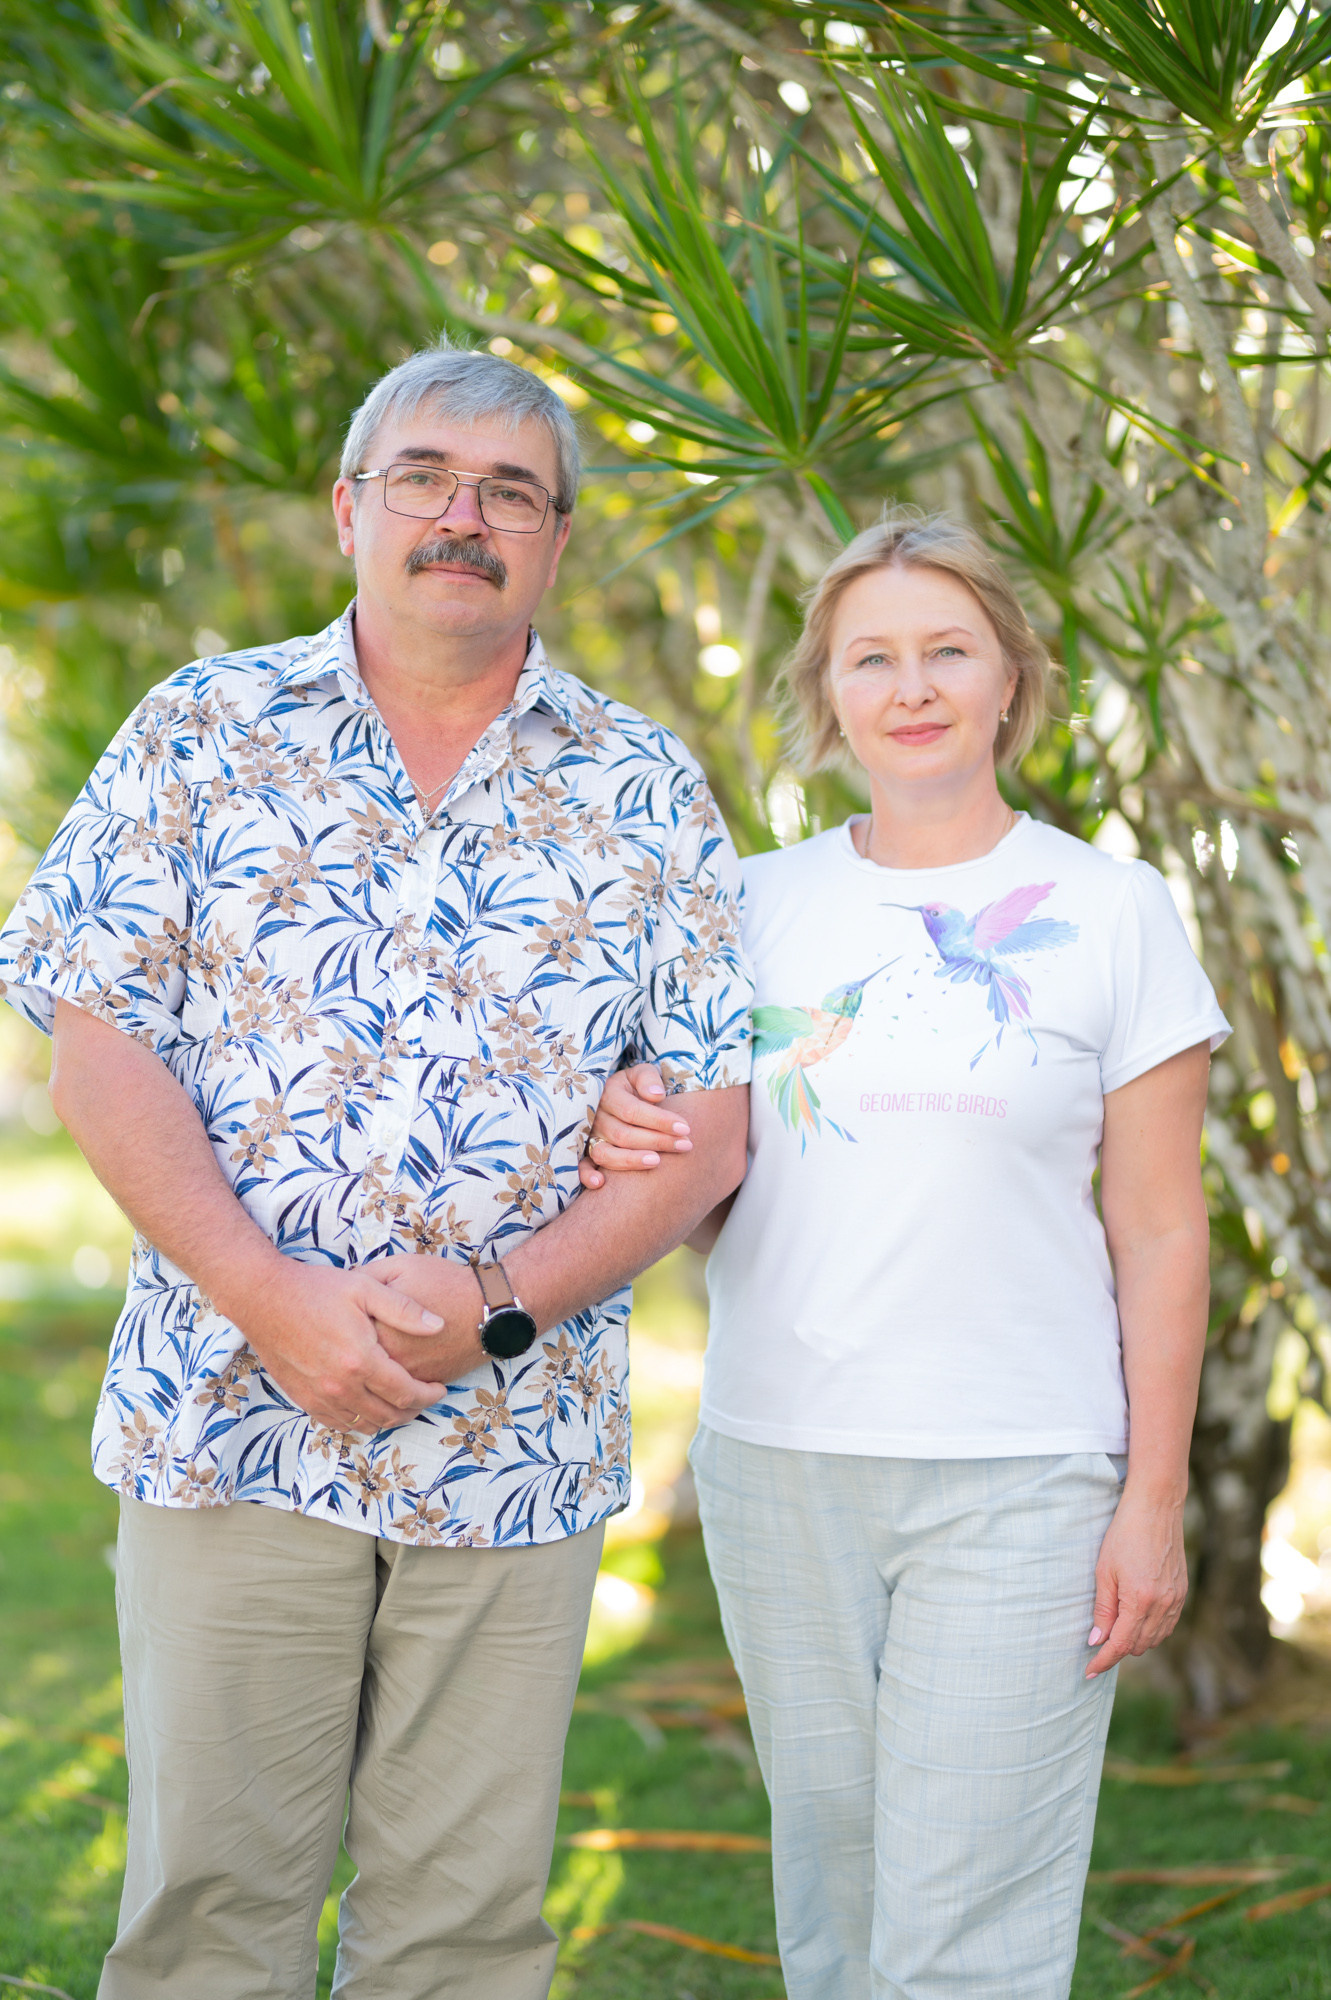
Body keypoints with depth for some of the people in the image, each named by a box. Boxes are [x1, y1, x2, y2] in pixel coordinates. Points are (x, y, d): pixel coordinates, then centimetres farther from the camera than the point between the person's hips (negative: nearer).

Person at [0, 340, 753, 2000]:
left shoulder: (647, 793, 7)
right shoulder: (202, 732, 5)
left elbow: (709, 1125, 2)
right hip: (230, 1415, -1)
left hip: (520, 1439, 1)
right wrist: (273, 1300, -14)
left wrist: (496, 1300, -12)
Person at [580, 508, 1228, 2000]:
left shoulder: (1107, 911, 0)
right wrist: (628, 1151, -10)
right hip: (774, 1462, 3)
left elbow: (1159, 1235, 1)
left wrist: (1155, 1501, -4)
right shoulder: (758, 904, 8)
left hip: (1016, 1482, -3)